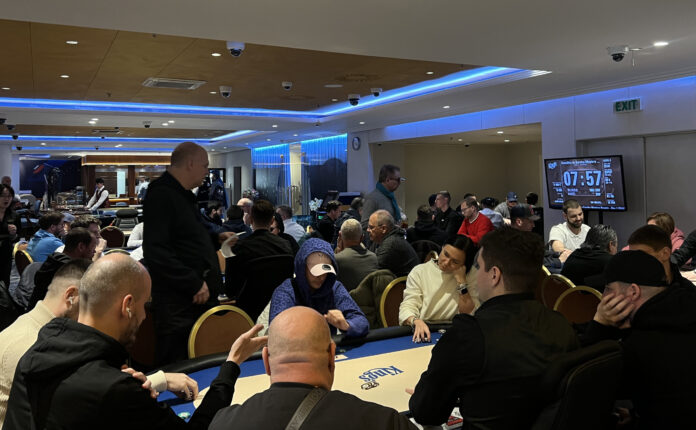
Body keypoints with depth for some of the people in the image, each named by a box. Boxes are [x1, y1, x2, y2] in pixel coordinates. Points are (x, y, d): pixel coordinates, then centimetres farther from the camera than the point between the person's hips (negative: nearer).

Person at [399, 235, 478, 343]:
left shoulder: (471, 275, 3)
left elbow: (470, 317, -3)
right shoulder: (419, 272, 2)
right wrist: (416, 321, -29)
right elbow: (408, 305, -8)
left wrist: (461, 281, -10)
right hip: (423, 331, 0)